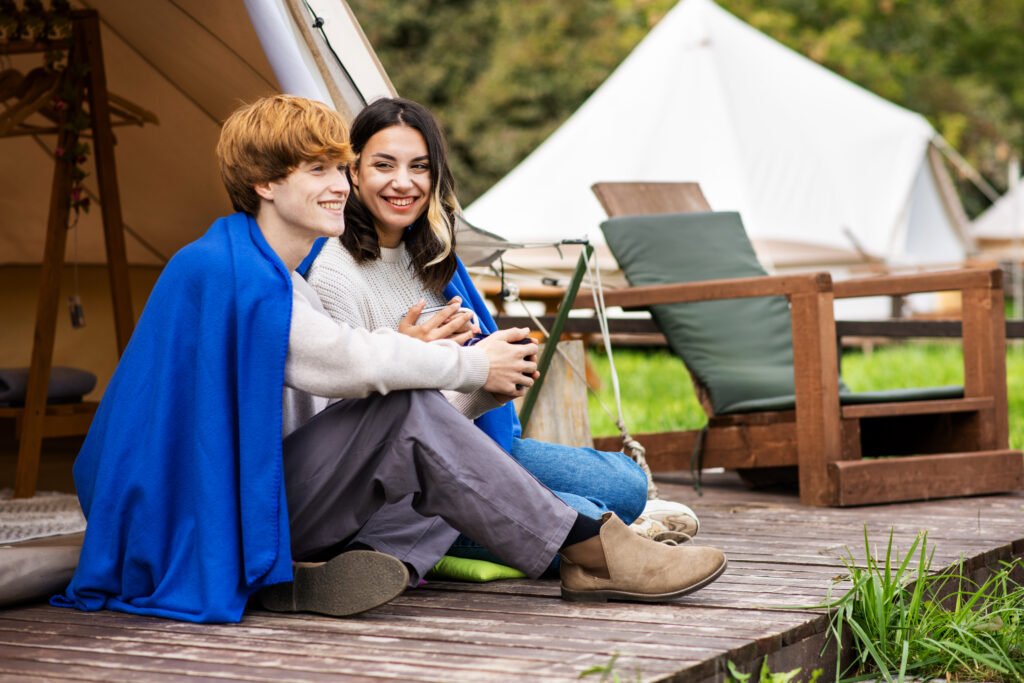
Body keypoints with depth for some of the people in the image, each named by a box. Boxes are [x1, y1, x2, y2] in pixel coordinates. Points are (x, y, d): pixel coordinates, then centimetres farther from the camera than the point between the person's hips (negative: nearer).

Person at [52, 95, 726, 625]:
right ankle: (591, 551, -16)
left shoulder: (282, 281, 18)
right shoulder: (225, 268, -15)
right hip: (219, 521, -9)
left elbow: (339, 379, 12)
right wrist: (474, 366, -8)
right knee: (413, 412, -21)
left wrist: (409, 351, -7)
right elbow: (343, 362, -20)